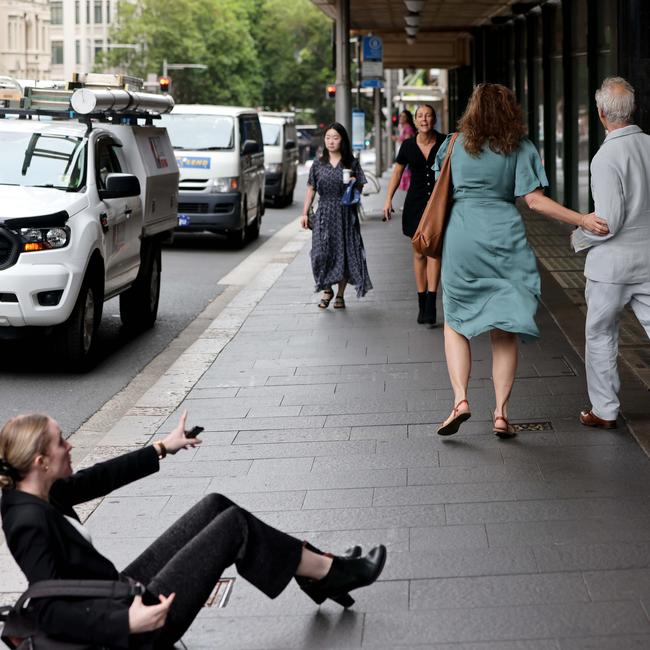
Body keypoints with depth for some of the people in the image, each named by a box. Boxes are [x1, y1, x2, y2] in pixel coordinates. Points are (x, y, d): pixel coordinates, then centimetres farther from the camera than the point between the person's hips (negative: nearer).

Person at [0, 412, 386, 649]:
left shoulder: (41, 491, -1)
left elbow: (100, 478, 13)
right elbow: (48, 612, -32)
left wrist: (162, 448, 21)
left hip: (121, 592, 10)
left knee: (216, 507, 10)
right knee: (233, 524, -5)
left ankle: (316, 570, 21)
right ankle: (326, 571, 16)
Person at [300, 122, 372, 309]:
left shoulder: (351, 164, 3)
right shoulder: (318, 164, 7)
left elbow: (361, 188, 7)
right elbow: (311, 189, 11)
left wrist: (354, 183, -16)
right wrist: (305, 213, 6)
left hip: (345, 214, -1)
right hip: (323, 213, 1)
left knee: (344, 252, 0)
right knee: (321, 252, -8)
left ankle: (340, 294, 13)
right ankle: (327, 290, 12)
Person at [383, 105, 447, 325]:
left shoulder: (445, 143, -5)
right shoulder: (408, 146, 1)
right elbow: (397, 172, 12)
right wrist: (388, 199, 4)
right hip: (416, 203, 2)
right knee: (419, 253, 5)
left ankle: (431, 304, -17)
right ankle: (422, 304, 13)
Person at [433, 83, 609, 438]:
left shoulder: (457, 144, 6)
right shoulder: (519, 147, 1)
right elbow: (534, 200, -7)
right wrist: (582, 219, -5)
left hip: (461, 236, 0)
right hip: (504, 236, 0)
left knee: (455, 323, 13)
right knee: (504, 332, 7)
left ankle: (460, 399, -4)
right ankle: (501, 413, 3)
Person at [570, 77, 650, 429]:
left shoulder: (606, 158, -19)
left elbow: (608, 221, -20)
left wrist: (580, 235, -2)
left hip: (612, 260, -5)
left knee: (600, 335, 12)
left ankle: (604, 410, 20)